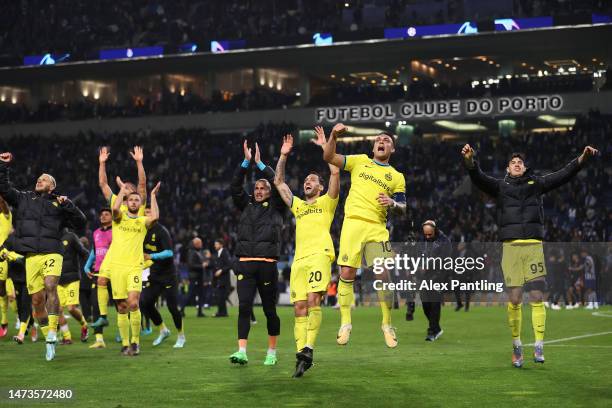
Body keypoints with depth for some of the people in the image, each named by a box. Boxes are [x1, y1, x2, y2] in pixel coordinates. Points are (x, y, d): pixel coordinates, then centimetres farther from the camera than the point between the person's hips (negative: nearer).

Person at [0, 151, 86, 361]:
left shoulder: (58, 204, 12)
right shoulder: (23, 199, 19)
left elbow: (80, 223, 9)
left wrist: (68, 205, -3)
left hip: (52, 253, -3)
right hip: (31, 255, 3)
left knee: (50, 287, -26)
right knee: (37, 299, 2)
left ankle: (52, 331, -27)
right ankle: (49, 341, 12)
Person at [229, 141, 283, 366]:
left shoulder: (275, 207, 10)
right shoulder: (247, 205, 17)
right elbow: (235, 186, 8)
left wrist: (260, 163, 0)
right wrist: (246, 162, 0)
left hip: (267, 264, -2)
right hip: (245, 264, 2)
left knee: (269, 309, 4)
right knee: (244, 307, -9)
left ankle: (272, 353, 15)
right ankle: (242, 352, -14)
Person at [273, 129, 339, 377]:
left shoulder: (326, 202, 16)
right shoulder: (298, 205, 30)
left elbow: (335, 172, 4)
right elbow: (278, 182, 31)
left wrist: (324, 147, 8)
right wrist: (283, 156, 25)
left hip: (319, 255, -5)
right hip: (299, 259, 5)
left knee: (313, 300, -22)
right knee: (299, 308, -4)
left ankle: (308, 349, -29)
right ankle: (301, 355, -7)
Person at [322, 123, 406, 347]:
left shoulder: (397, 176, 15)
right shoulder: (359, 161, 16)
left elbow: (402, 209, 12)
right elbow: (329, 157, 9)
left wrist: (393, 203, -11)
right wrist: (334, 136, -8)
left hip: (377, 228, 1)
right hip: (353, 223, 0)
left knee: (384, 276, -5)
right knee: (347, 273, -7)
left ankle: (387, 325, 10)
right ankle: (345, 323, 2)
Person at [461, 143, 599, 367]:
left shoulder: (536, 183, 16)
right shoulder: (500, 186, 13)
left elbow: (564, 175, 9)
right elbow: (479, 178, -3)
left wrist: (582, 158, -6)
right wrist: (470, 161, -24)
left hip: (534, 246, 1)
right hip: (511, 247, -1)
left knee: (537, 297, -5)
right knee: (514, 299, 0)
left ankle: (539, 346, -3)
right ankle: (516, 345, 13)